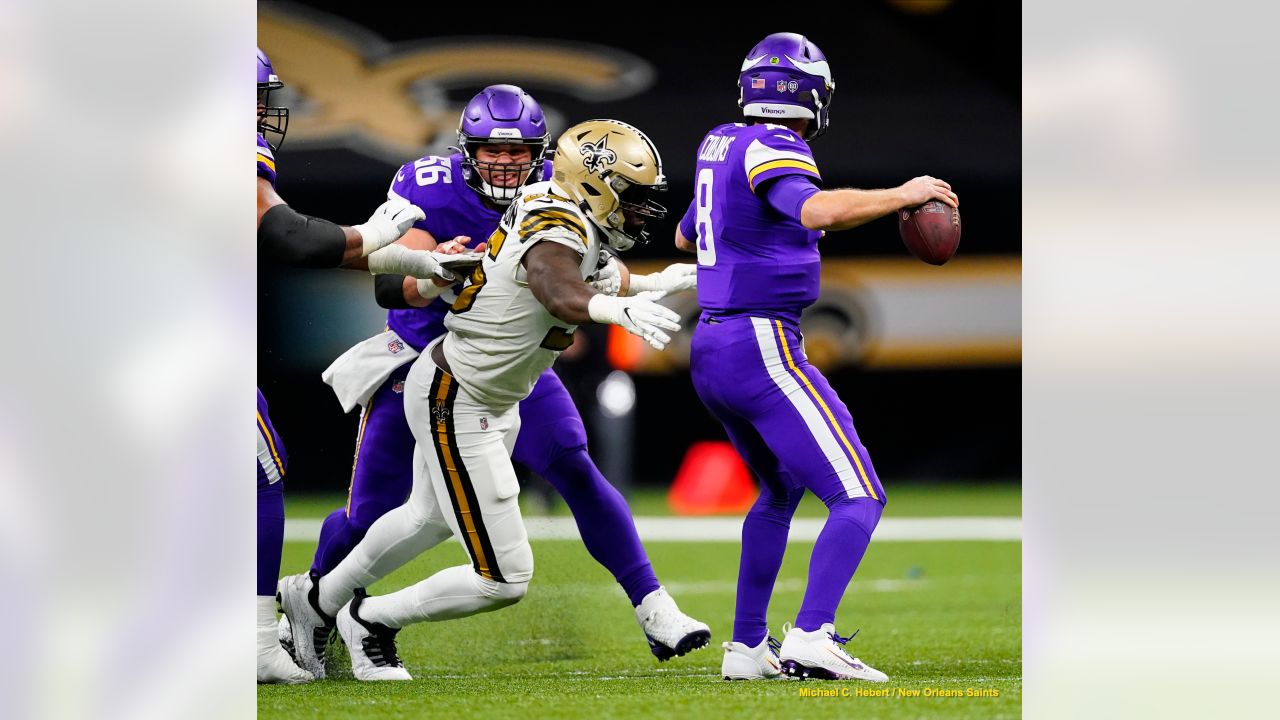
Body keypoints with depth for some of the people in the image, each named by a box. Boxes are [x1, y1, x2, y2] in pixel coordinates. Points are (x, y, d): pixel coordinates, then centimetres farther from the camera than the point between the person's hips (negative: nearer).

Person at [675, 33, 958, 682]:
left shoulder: (720, 144, 13)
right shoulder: (774, 149, -12)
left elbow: (685, 235, 30)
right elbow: (816, 211, -32)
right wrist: (903, 195, -21)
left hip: (710, 352, 9)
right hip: (762, 348, -9)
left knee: (781, 489, 27)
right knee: (857, 497, -10)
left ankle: (746, 646, 26)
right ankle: (811, 636, -26)